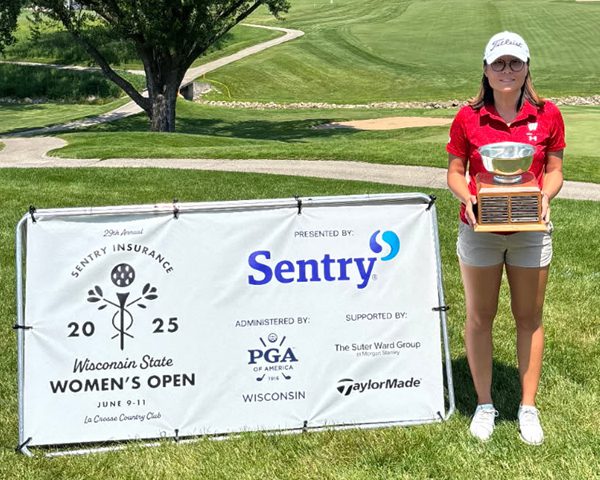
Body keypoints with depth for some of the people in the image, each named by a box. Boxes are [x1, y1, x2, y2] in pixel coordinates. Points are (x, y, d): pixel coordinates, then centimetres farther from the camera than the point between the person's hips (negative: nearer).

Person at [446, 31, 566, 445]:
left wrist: (545, 196, -15)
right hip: (480, 229, 0)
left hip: (530, 231, 1)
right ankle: (485, 404, 23)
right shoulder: (468, 118, -4)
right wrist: (467, 198, -17)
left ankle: (528, 408, 21)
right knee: (480, 317, 8)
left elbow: (554, 171, 5)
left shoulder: (547, 115, -2)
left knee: (529, 317, 8)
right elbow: (455, 173, 2)